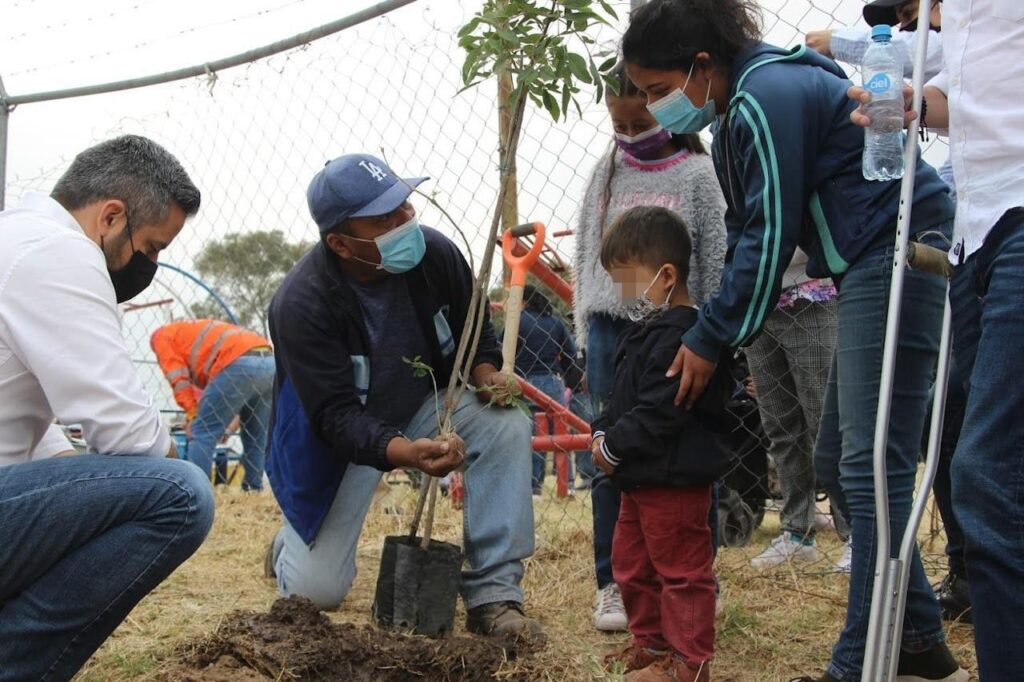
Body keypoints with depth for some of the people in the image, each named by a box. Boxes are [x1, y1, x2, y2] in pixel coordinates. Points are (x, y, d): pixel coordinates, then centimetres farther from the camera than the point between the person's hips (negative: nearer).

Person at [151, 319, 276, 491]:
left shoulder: (162, 336, 20)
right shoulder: (196, 331, 42)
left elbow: (178, 379, 6)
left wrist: (192, 413, 7)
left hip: (239, 365, -8)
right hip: (269, 362, 8)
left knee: (203, 433, -3)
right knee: (256, 437, 18)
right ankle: (254, 489, 18)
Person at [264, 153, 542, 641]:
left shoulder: (435, 253, -15)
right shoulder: (301, 303, -29)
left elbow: (474, 333, 4)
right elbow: (335, 416, -32)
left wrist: (486, 374, -18)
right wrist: (404, 453, -50)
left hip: (421, 407, 4)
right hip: (336, 437, -4)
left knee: (507, 427, -25)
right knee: (317, 592, -9)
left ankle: (492, 595, -19)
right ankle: (294, 543, 31)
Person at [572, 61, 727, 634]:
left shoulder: (699, 174, 1)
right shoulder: (606, 174, 12)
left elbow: (718, 263, 0)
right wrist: (586, 330, 10)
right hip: (611, 331, 3)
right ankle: (612, 583, 13)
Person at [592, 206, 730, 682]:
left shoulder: (679, 336, -21)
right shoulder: (645, 331, 14)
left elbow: (660, 411, -26)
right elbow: (624, 399, 20)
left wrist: (614, 446, -17)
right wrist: (602, 433, 4)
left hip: (674, 479, -11)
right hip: (641, 478, 11)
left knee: (681, 568, 0)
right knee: (631, 562, 20)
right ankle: (651, 642, 33)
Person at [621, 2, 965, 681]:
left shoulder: (766, 98, -15)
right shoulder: (736, 111, 16)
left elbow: (771, 236, -17)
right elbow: (748, 234, 16)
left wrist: (711, 341, -11)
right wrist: (714, 332, 9)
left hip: (898, 254, -11)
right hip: (872, 269, 11)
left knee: (870, 468, -12)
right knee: (840, 463, 11)